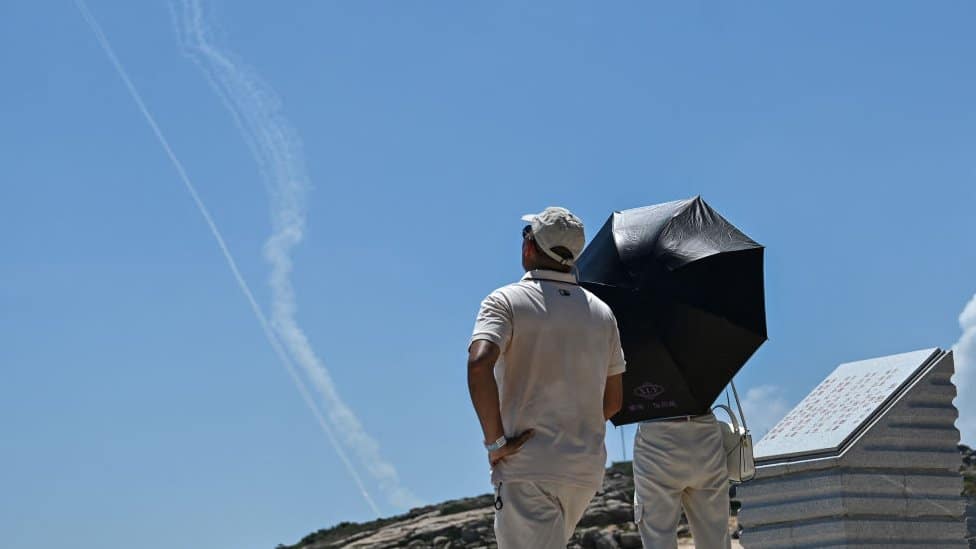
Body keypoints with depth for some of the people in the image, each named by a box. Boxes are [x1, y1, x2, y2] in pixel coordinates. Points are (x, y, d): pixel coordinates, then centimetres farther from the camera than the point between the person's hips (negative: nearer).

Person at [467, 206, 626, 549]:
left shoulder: (506, 301, -4)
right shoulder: (602, 312, 13)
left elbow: (479, 364, -23)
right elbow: (614, 400, 16)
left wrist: (495, 441, -16)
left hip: (527, 468, -6)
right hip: (587, 468, 6)